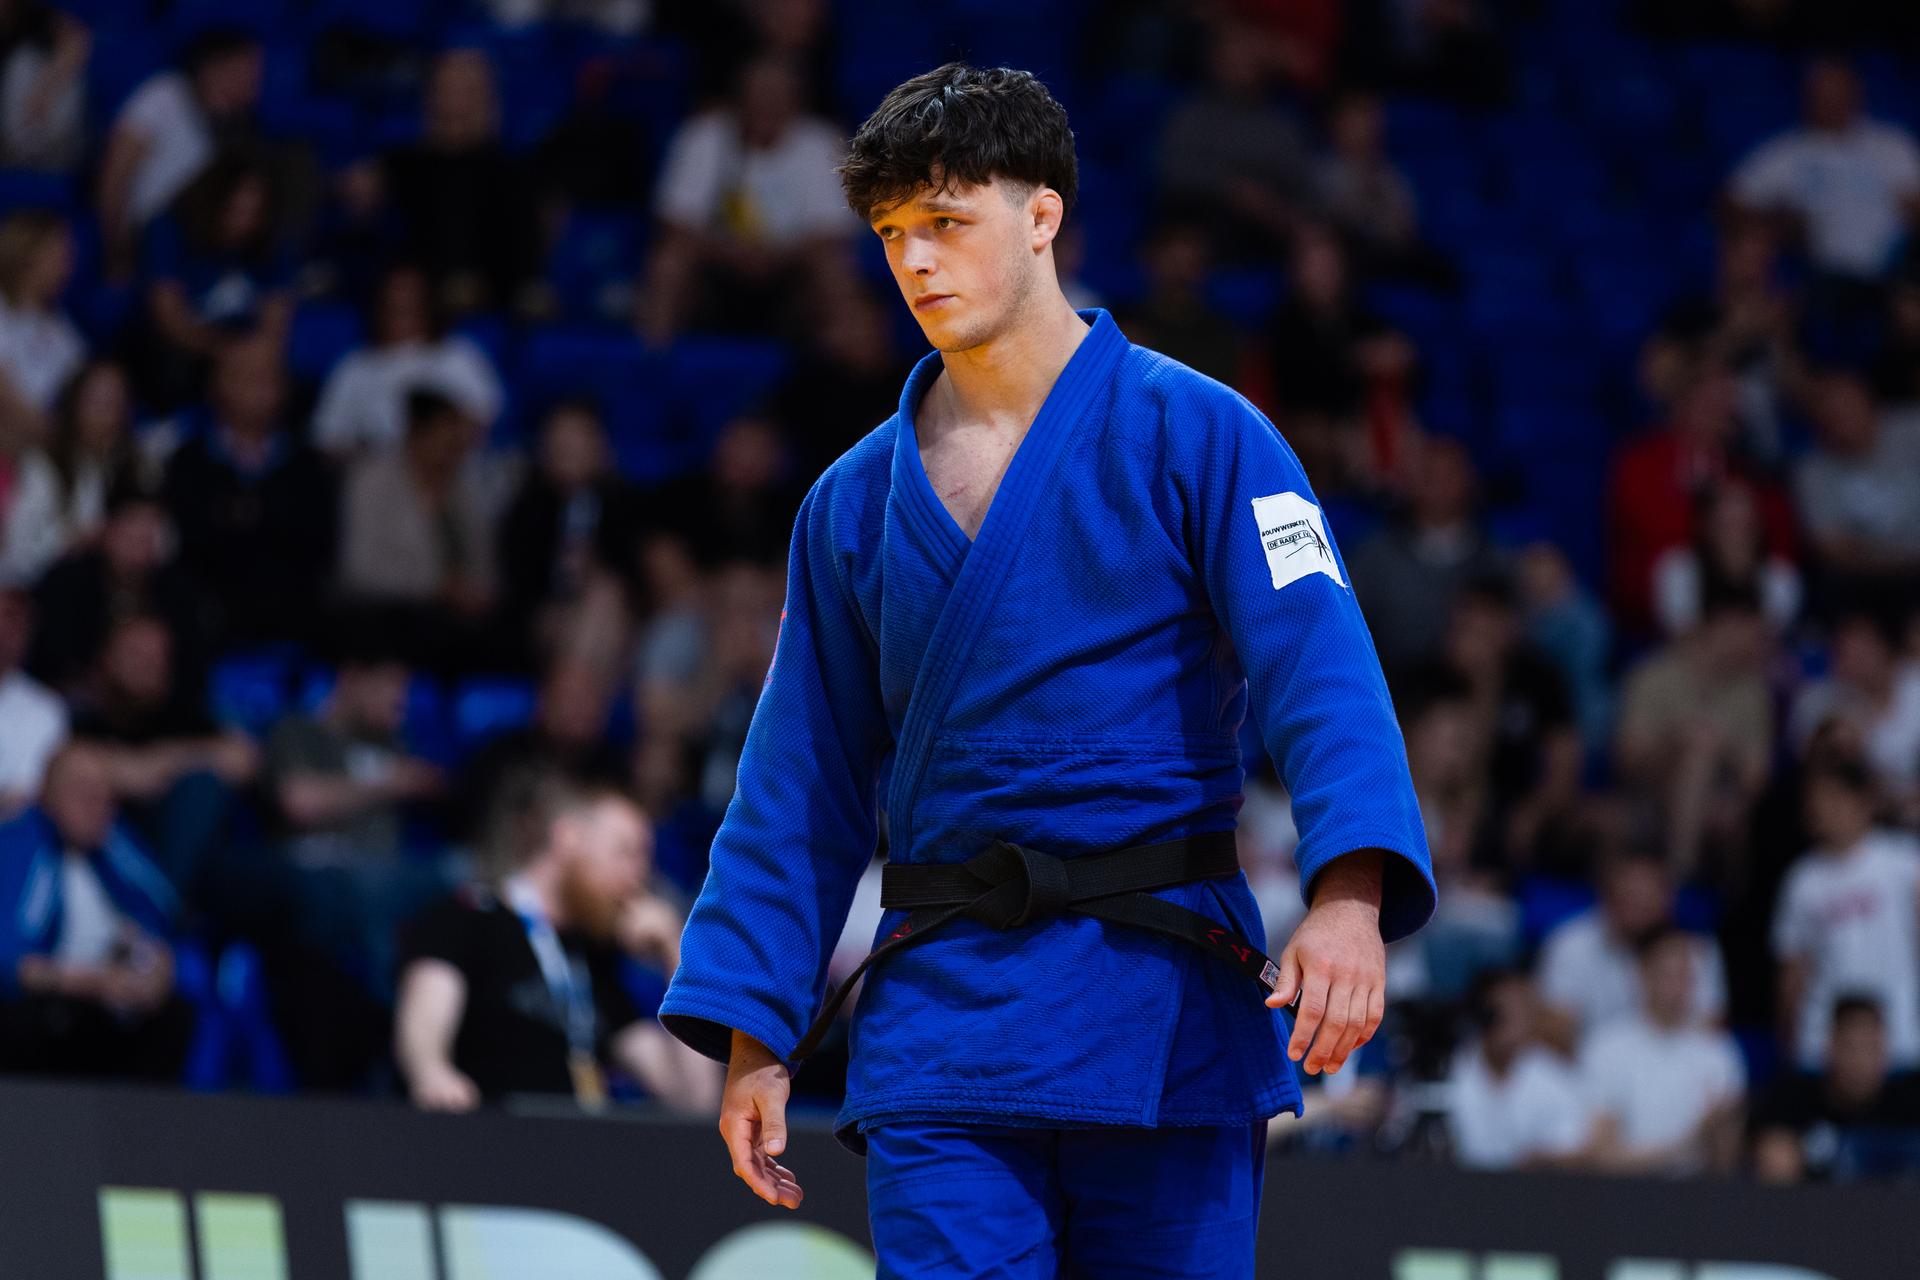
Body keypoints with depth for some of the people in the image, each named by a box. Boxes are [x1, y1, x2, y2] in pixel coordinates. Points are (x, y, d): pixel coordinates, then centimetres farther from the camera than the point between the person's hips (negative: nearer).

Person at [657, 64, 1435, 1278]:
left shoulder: (1195, 435, -1)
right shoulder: (856, 502, 12)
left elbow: (1317, 666, -12)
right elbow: (803, 787, 16)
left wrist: (1349, 897, -28)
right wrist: (757, 1037, 10)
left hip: (1165, 1020, -3)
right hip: (943, 1029, 3)